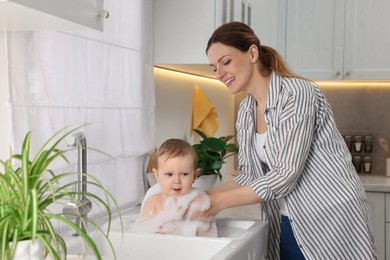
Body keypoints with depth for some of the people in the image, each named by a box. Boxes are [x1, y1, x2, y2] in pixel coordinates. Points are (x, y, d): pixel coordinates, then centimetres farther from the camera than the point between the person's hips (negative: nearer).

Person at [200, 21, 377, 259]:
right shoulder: (245, 113, 5)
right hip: (287, 226, 7)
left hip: (331, 220, -7)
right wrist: (205, 196, -4)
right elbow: (251, 177, 8)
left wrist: (220, 201, -19)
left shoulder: (296, 93, -18)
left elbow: (286, 175, -22)